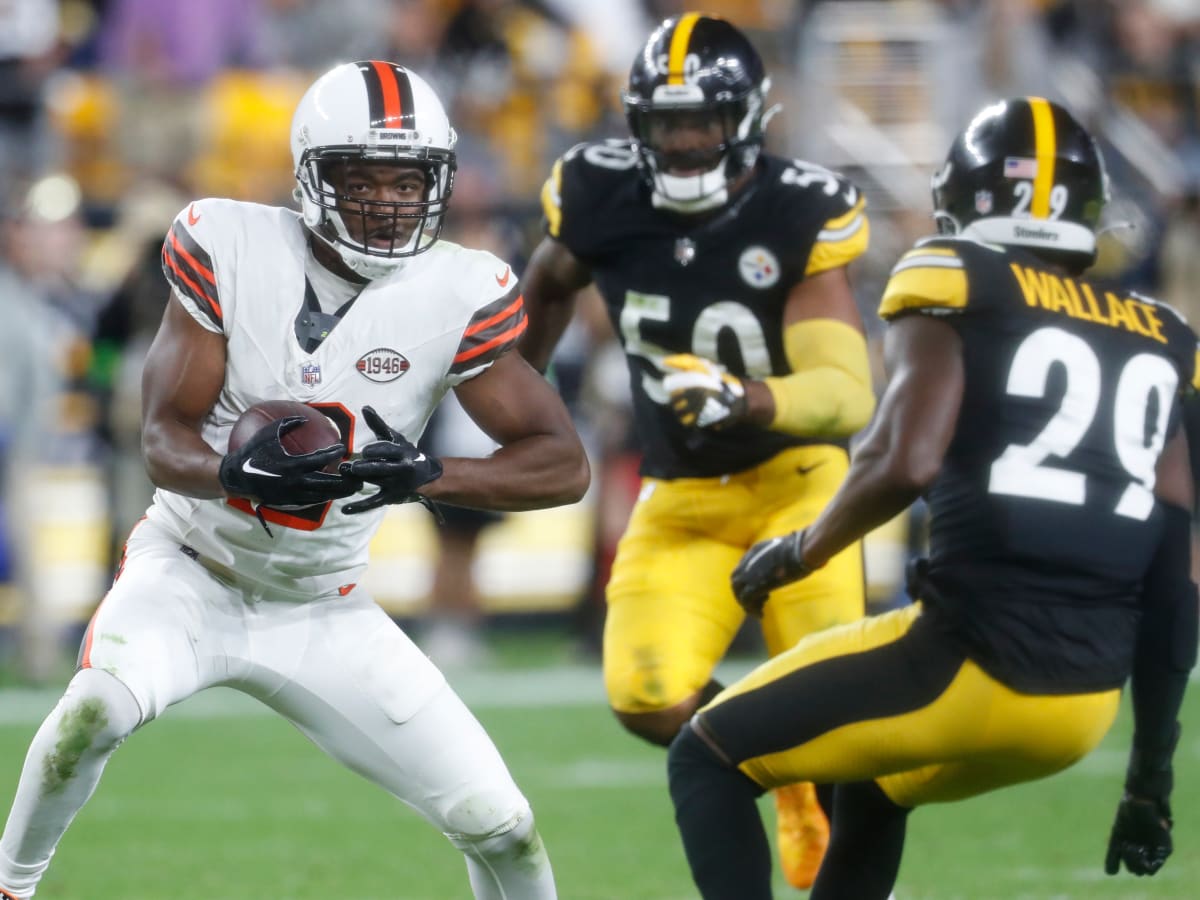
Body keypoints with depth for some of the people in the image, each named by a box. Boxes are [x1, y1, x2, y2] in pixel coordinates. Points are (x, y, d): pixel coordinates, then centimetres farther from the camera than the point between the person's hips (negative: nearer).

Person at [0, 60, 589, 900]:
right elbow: (164, 437, -15)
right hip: (190, 571, -2)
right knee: (96, 710, -32)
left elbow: (564, 464, -15)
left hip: (323, 610, 2)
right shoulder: (231, 250, -16)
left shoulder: (457, 296, -15)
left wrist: (426, 476, -32)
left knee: (499, 825, -4)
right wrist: (235, 471, -39)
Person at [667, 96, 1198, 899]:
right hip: (1085, 705, 7)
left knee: (711, 761, 14)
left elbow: (905, 464, -18)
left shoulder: (958, 292, -1)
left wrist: (801, 550, 2)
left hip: (971, 661, -6)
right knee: (871, 784, 35)